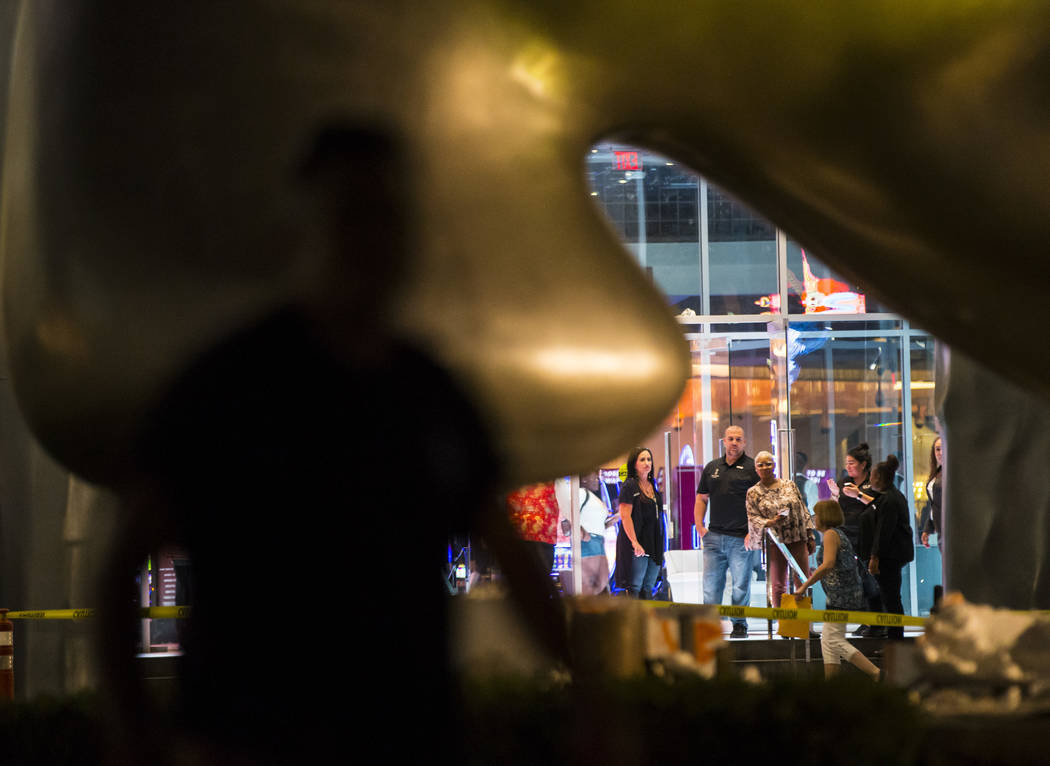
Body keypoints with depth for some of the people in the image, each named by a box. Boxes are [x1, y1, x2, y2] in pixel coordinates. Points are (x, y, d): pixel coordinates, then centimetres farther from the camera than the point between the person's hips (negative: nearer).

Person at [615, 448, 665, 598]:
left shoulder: (652, 485, 15)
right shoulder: (629, 486, -8)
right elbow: (625, 516, -14)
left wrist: (660, 548, 19)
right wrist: (634, 542, -22)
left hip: (653, 546, 8)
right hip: (636, 547, -8)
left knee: (648, 590, 8)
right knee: (634, 589, -8)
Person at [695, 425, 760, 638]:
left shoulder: (752, 468, 1)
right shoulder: (712, 467, 14)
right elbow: (701, 498, 18)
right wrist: (699, 527, 6)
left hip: (741, 538, -4)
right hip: (714, 536, 4)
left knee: (741, 585, 0)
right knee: (711, 584, 2)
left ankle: (739, 624, 10)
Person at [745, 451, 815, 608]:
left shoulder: (790, 486, 8)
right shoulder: (753, 493, 4)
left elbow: (804, 511, 10)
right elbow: (753, 518, -2)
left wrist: (810, 536, 7)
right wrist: (771, 522, -22)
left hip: (798, 540, 1)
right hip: (775, 543, -1)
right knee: (778, 585, 2)